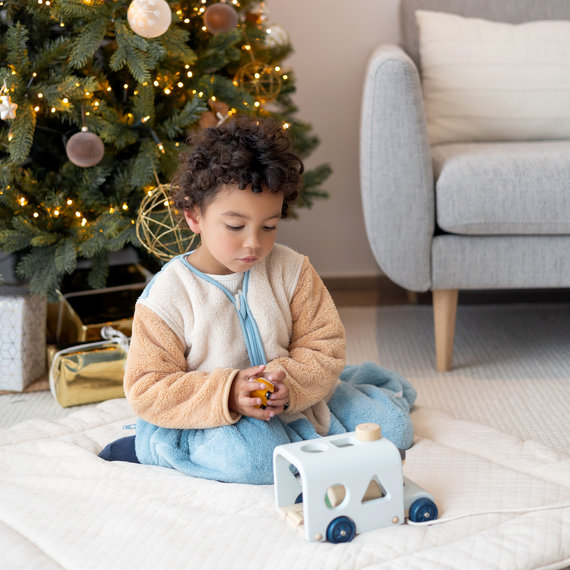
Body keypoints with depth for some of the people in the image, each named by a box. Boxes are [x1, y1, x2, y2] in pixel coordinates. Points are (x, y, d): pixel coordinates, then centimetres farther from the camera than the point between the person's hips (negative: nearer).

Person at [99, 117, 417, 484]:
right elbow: (148, 391, -15)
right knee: (251, 454, -37)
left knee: (391, 424, -3)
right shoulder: (168, 295, -15)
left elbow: (325, 345, -1)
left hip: (296, 401, 4)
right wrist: (226, 395, -29)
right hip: (211, 418, -4)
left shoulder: (290, 270, -5)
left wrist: (291, 382, -23)